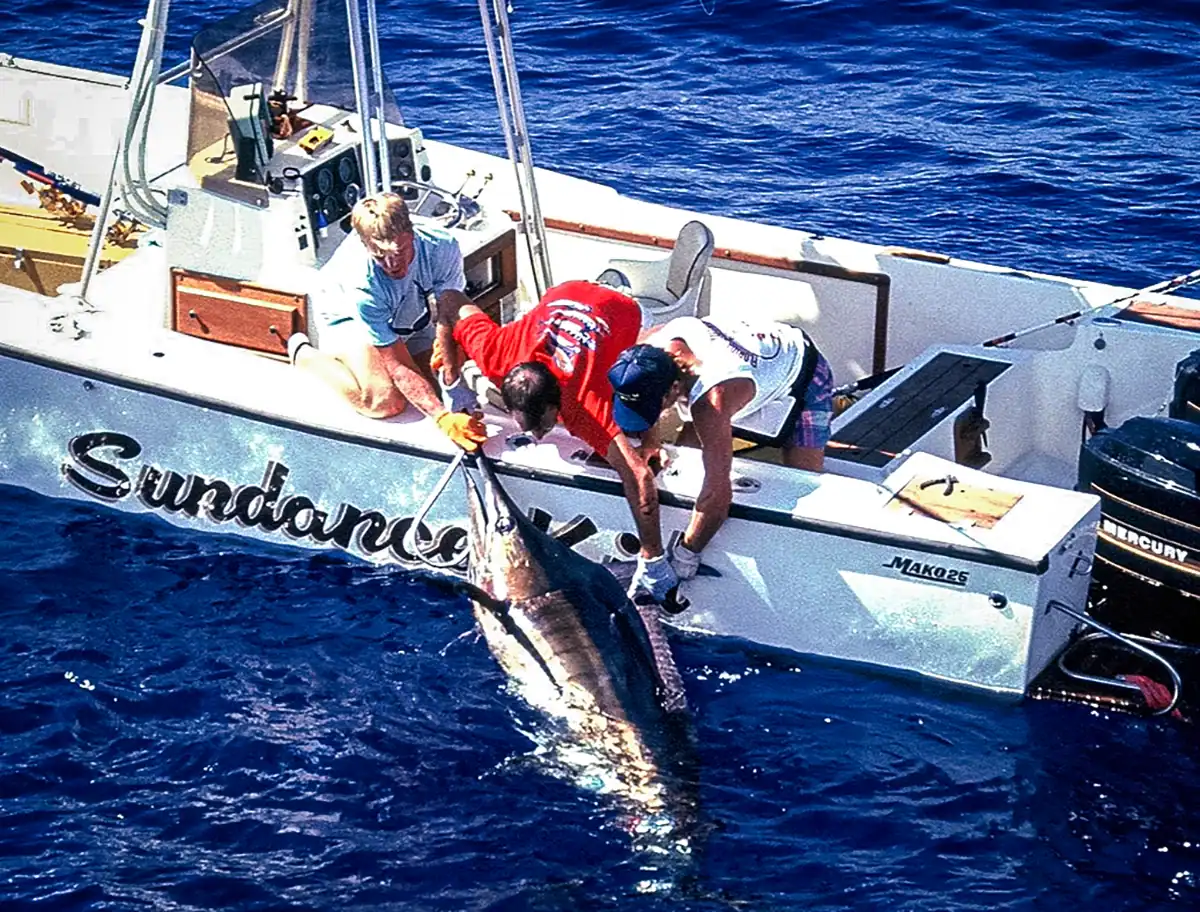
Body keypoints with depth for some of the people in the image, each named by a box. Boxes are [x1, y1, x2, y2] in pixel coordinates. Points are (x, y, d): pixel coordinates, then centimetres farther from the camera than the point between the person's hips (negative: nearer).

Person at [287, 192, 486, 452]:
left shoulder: (441, 247, -36)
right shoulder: (362, 284, -43)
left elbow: (449, 315, -29)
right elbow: (397, 366, -38)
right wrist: (443, 418, -48)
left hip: (410, 312, 5)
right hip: (350, 317, -5)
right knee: (385, 402, -24)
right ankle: (304, 355, 0)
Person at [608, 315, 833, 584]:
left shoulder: (711, 402, -48)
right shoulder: (655, 345, -27)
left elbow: (718, 493, -48)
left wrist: (684, 555, -40)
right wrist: (648, 444, -4)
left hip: (806, 377, -8)